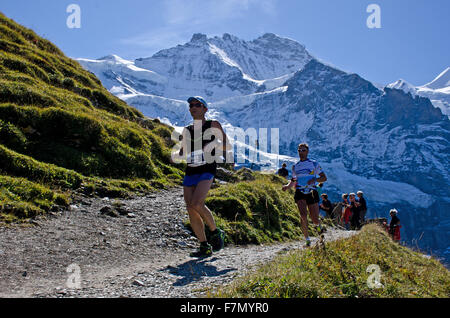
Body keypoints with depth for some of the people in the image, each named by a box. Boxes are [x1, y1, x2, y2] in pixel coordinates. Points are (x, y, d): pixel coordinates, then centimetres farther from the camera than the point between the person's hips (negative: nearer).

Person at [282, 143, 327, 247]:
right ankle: (307, 239, -7)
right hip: (300, 193, 1)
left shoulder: (314, 164, 4)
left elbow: (324, 177, 4)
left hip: (312, 193, -1)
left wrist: (314, 180, -15)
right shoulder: (295, 166, 14)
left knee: (315, 219, -1)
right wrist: (287, 186, 3)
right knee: (303, 215, -21)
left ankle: (319, 225, 37)